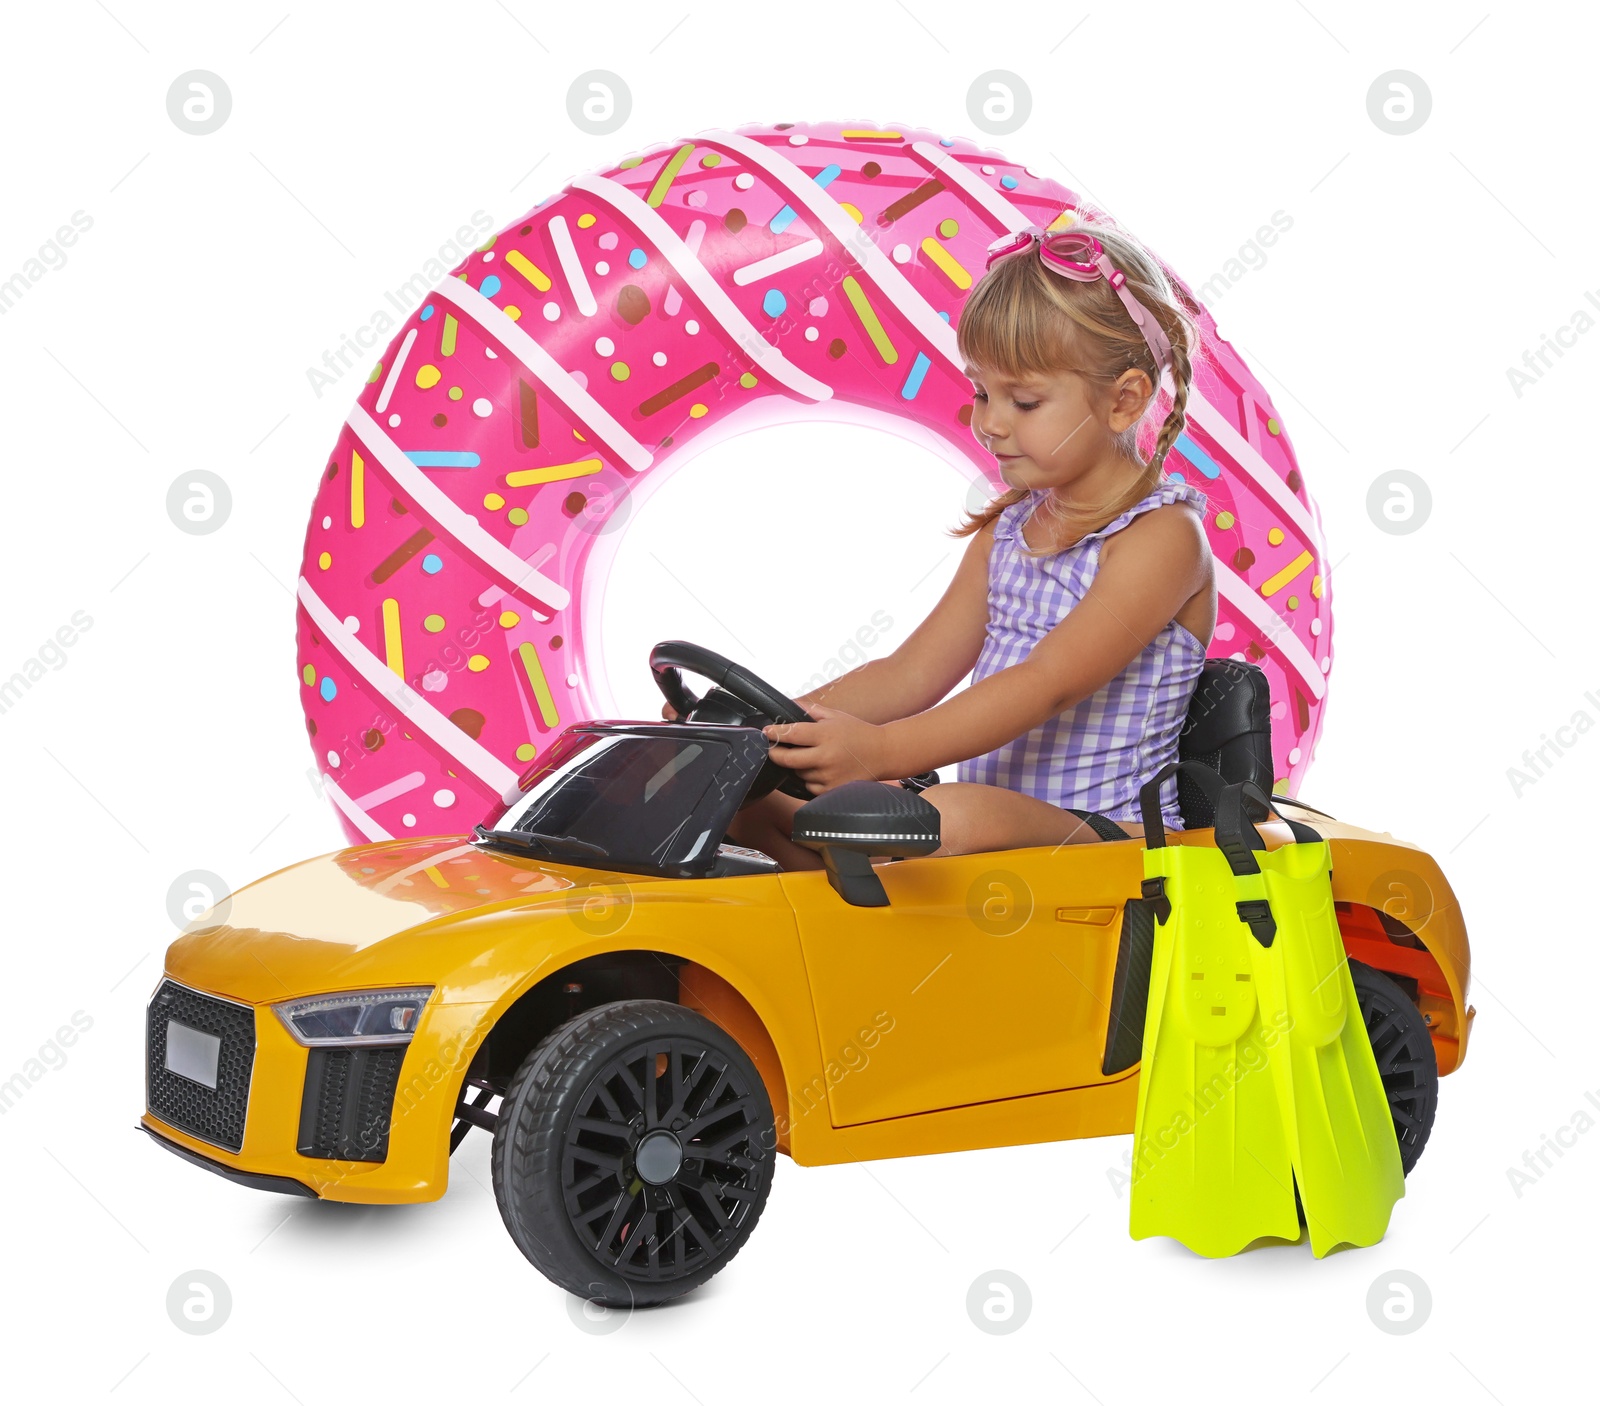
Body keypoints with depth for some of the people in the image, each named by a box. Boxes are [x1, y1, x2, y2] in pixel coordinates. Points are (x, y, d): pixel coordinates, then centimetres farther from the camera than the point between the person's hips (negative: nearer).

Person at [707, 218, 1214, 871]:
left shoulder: (1162, 535, -10)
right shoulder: (1005, 529, 17)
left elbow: (1049, 685, -22)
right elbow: (912, 674, 15)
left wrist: (881, 750, -34)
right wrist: (770, 722, -1)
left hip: (1104, 840, -8)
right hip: (994, 820, 8)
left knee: (954, 815, -41)